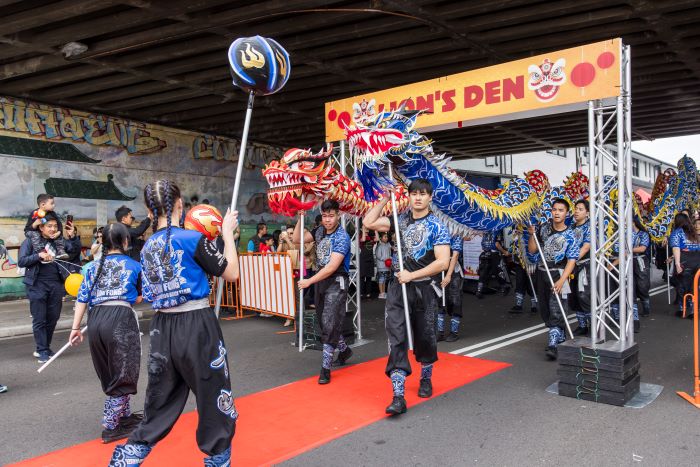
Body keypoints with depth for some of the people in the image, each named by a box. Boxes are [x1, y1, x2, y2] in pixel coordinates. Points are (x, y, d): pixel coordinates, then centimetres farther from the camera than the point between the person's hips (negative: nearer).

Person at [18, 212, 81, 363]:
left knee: (53, 318, 9)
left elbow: (76, 249, 3)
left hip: (56, 284, 4)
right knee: (39, 320, 1)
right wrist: (39, 256, -19)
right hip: (37, 285, -3)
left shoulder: (58, 241, 8)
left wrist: (72, 236, -14)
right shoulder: (30, 241, -1)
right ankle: (42, 351, 8)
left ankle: (45, 348, 24)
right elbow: (21, 261, -6)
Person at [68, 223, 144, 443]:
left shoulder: (93, 266, 17)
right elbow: (139, 298, 15)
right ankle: (110, 427, 7)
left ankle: (125, 416, 33)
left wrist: (75, 328, 14)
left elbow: (82, 299, 11)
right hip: (120, 319, -5)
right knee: (122, 375, 6)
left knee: (109, 374, 19)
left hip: (95, 320, 5)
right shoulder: (134, 265, 8)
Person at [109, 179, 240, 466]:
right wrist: (227, 233, 4)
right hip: (197, 326, -6)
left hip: (162, 327, 6)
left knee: (160, 404, 19)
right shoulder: (193, 238, -11)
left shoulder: (147, 247, 8)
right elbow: (231, 273, -5)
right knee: (215, 399, 11)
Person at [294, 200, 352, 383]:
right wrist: (300, 218, -3)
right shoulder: (320, 231, 5)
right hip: (321, 279, 8)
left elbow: (332, 267, -22)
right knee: (324, 321, 16)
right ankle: (344, 349, 38)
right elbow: (297, 239, 9)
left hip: (336, 282, -7)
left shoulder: (342, 237, -17)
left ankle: (325, 368, -2)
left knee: (329, 324, -9)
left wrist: (309, 281, -18)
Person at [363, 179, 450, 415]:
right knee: (396, 338, -8)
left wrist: (412, 275, -15)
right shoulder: (401, 220, 8)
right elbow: (368, 222, 8)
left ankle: (426, 379, 39)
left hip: (424, 287, -2)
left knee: (425, 337, 13)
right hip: (398, 286, 2)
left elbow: (443, 262, -13)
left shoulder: (437, 227, -5)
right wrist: (385, 198, 4)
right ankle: (398, 397, -9)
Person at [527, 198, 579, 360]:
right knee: (543, 308, 13)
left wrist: (561, 280, -22)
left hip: (557, 273, -5)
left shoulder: (569, 235, -6)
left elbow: (571, 261, -12)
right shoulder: (543, 228, 6)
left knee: (555, 309, -16)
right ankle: (560, 336, 32)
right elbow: (532, 251, 8)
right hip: (541, 273, 5)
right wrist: (532, 235, -9)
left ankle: (553, 344, -17)